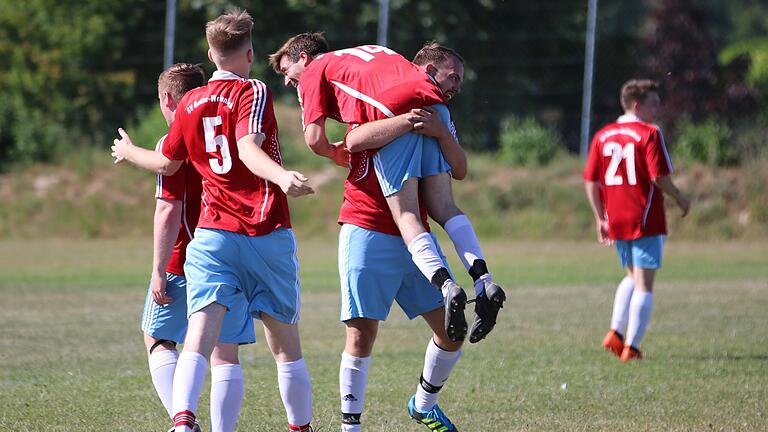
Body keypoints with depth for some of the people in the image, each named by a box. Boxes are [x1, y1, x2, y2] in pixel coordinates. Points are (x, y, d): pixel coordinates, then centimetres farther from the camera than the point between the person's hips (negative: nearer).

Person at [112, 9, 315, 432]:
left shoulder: (190, 103, 12)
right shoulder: (252, 92, -2)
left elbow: (166, 163, 27)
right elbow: (248, 148, -20)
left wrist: (130, 153, 47)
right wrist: (282, 177, -38)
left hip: (213, 234, 3)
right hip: (267, 234, -3)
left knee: (200, 333, -13)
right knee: (285, 344, 11)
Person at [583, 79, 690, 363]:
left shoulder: (603, 136, 8)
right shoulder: (649, 134, -11)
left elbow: (590, 180, 6)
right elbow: (659, 177, -16)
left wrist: (600, 218, 11)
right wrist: (680, 199, 0)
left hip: (615, 221, 6)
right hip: (645, 221, -6)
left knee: (633, 277, 24)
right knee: (644, 285, 0)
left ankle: (615, 333, 11)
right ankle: (631, 347, -4)